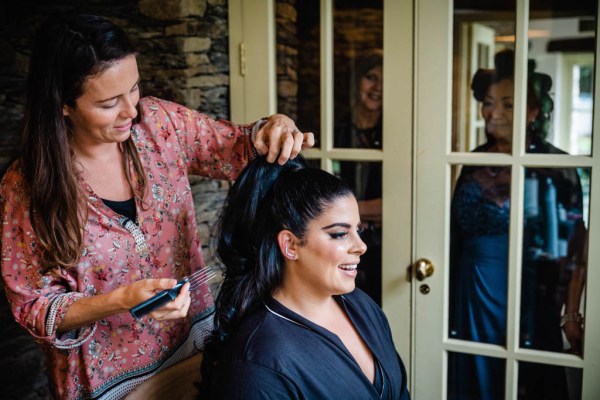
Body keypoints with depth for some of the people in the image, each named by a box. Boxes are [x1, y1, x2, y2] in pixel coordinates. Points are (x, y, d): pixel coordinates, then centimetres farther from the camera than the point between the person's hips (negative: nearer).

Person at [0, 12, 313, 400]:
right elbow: (32, 306, -13)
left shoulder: (160, 122, -12)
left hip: (194, 335, 4)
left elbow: (236, 149, 3)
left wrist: (271, 128, -20)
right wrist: (121, 300, -30)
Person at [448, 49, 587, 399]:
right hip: (470, 293, 4)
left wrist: (571, 316, -11)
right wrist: (449, 294, 9)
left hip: (527, 298, -4)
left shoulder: (556, 167, -10)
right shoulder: (475, 163, 3)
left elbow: (574, 248, -10)